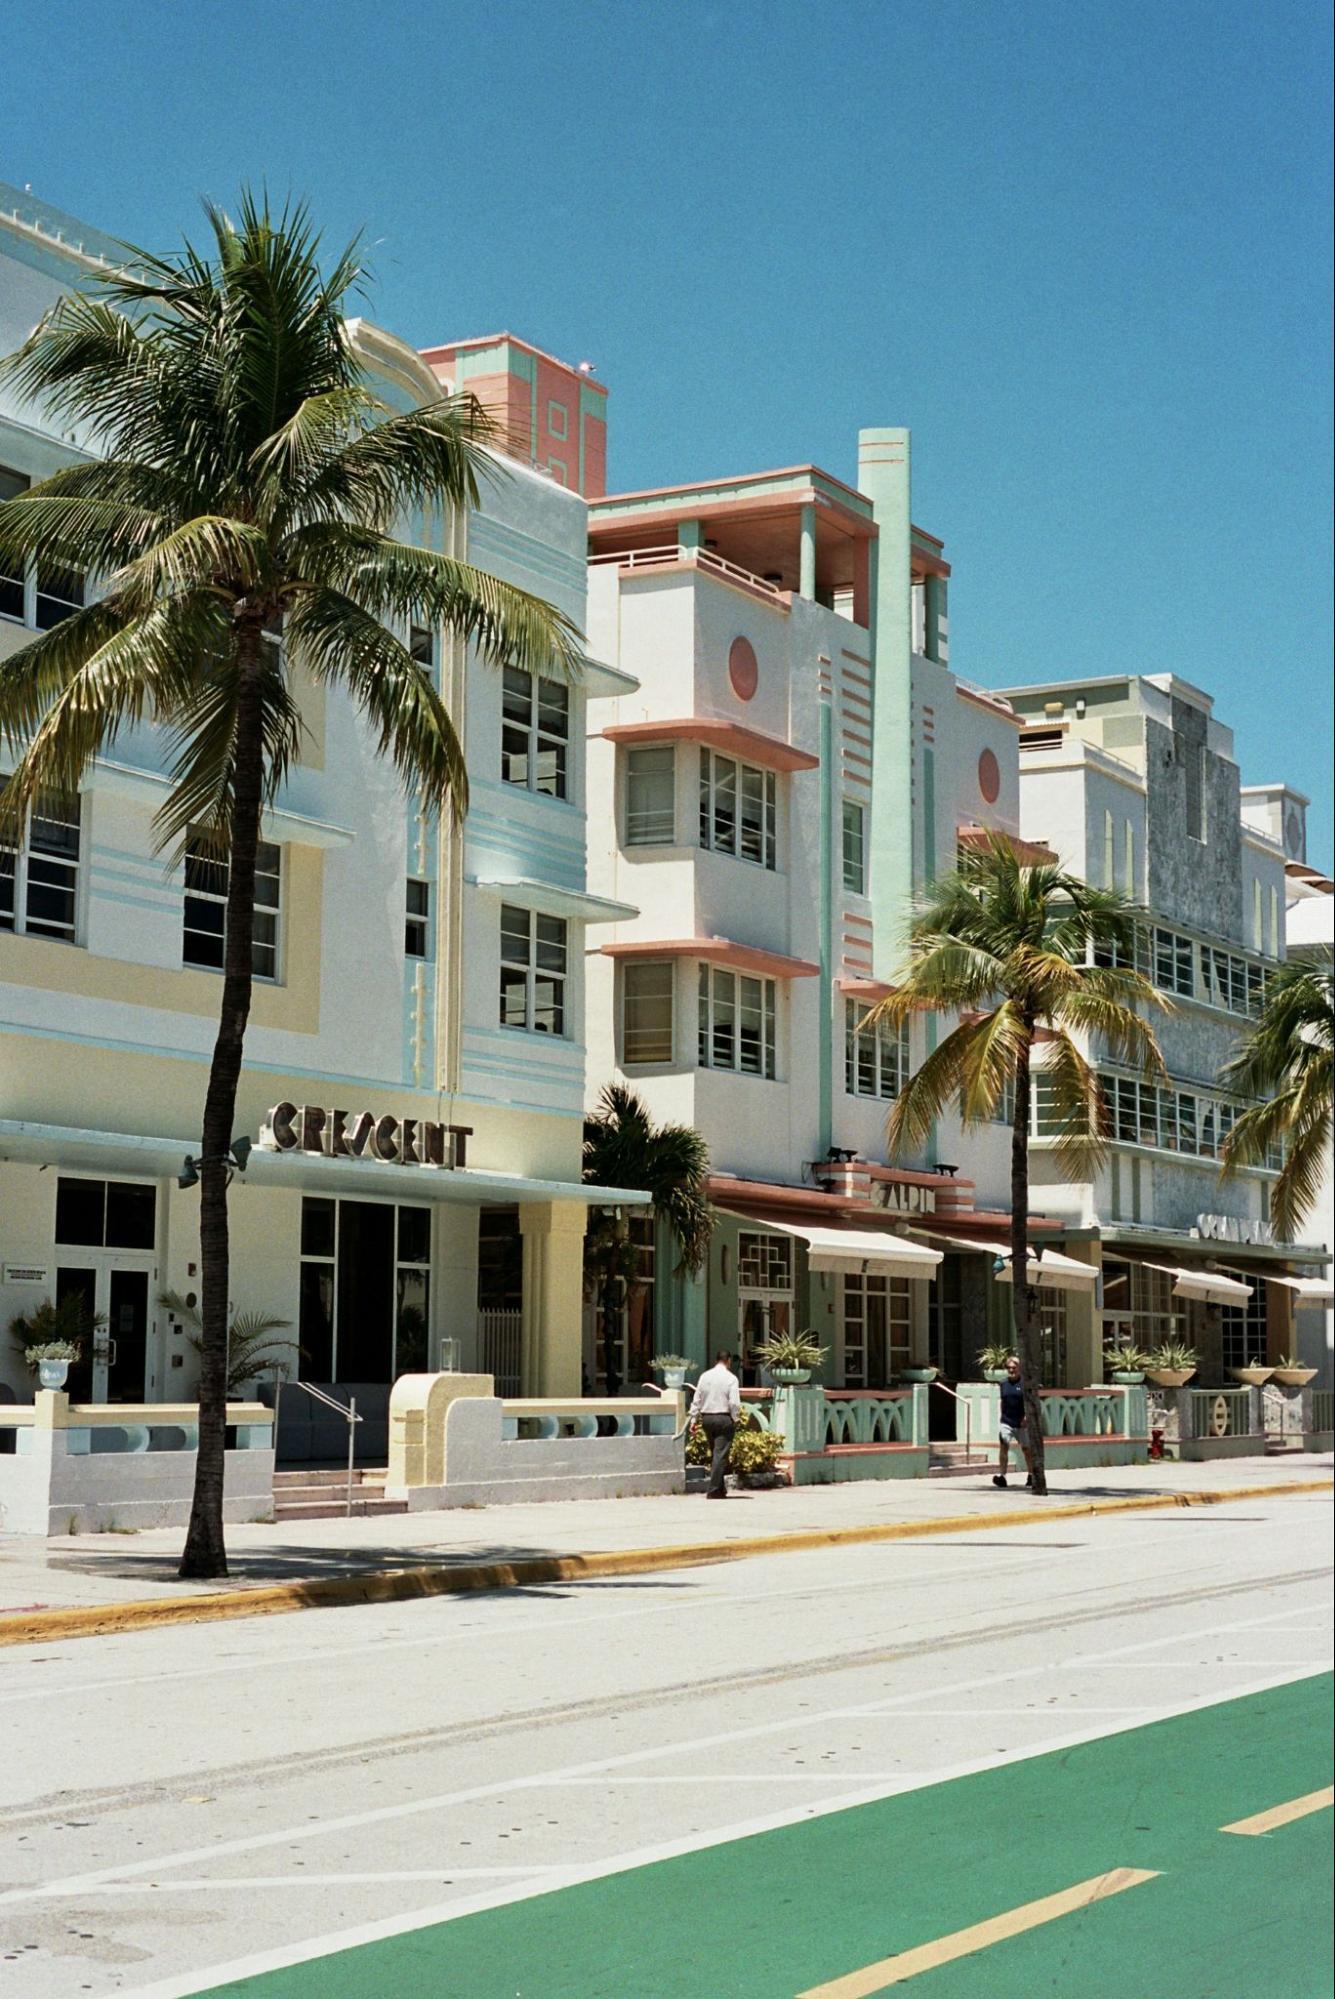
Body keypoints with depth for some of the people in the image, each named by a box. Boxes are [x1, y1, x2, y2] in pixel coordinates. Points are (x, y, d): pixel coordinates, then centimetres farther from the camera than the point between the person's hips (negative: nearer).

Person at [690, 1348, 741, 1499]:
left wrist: (694, 1419, 12)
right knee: (720, 1454, -2)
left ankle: (720, 1488, 22)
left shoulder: (705, 1376, 6)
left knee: (715, 1453, 17)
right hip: (724, 1418, -5)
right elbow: (734, 1402, -13)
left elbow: (696, 1400, 7)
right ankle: (714, 1490, -7)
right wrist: (735, 1419, -1)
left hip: (706, 1418, 5)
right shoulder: (730, 1378, -8)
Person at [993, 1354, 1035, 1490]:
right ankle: (1002, 1475, -19)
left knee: (1026, 1448, 11)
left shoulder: (1024, 1383, -5)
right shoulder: (1004, 1384, 9)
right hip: (1006, 1422, 3)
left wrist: (1026, 1417, -16)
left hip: (1021, 1423, -3)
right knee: (1004, 1446, -15)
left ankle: (1031, 1476, 27)